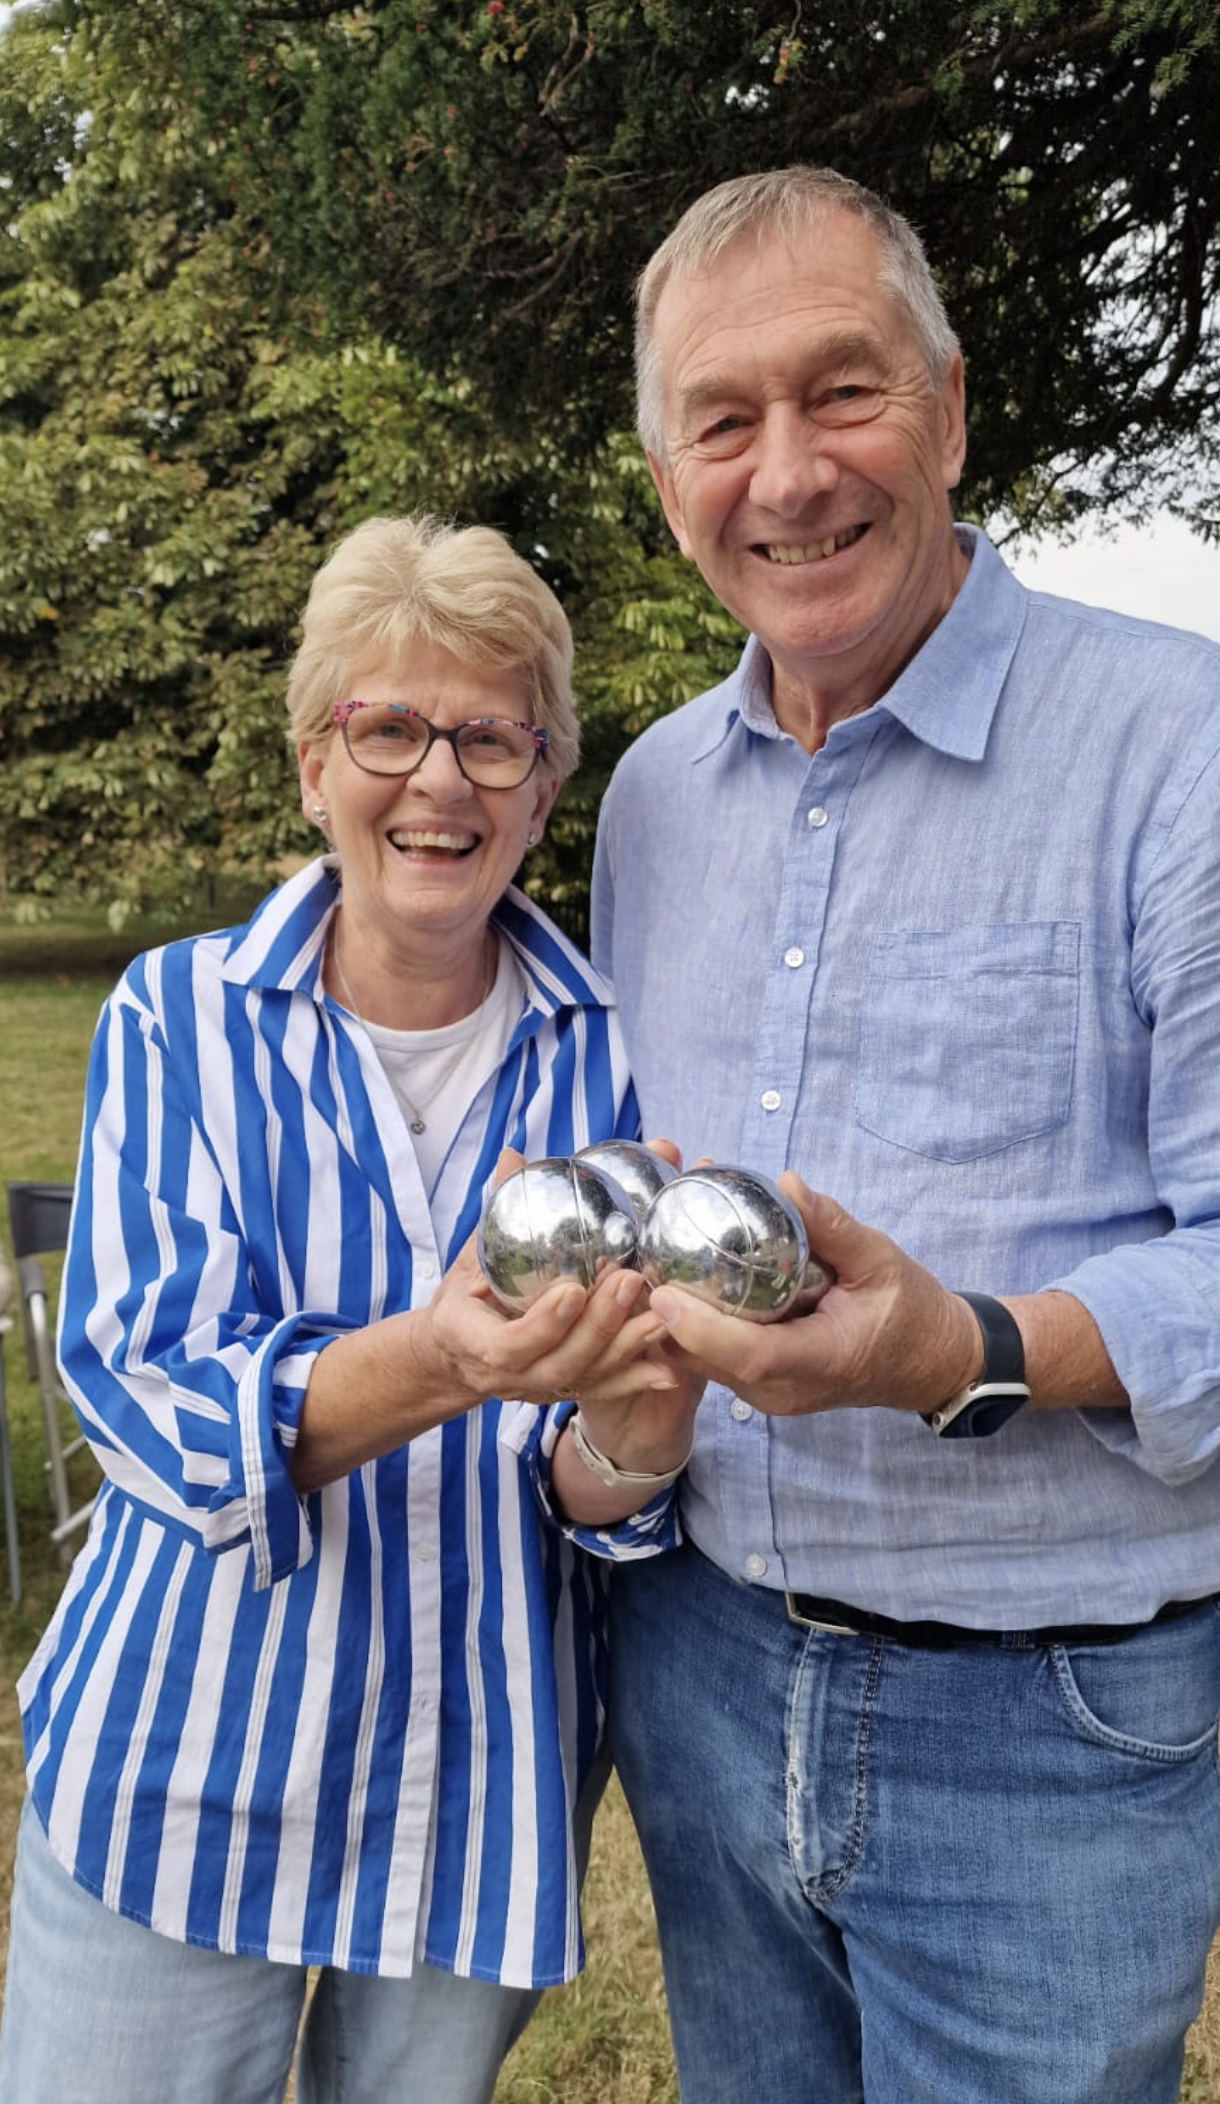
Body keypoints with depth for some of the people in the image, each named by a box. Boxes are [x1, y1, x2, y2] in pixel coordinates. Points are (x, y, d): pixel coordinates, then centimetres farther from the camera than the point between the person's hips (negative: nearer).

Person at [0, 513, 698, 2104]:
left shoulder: (614, 1055, -7)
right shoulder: (179, 1017, -8)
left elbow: (594, 1503, -7)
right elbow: (147, 1400, -17)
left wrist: (631, 1439, -31)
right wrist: (438, 1364, -37)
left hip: (492, 1787, 2)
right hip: (188, 1761, -1)